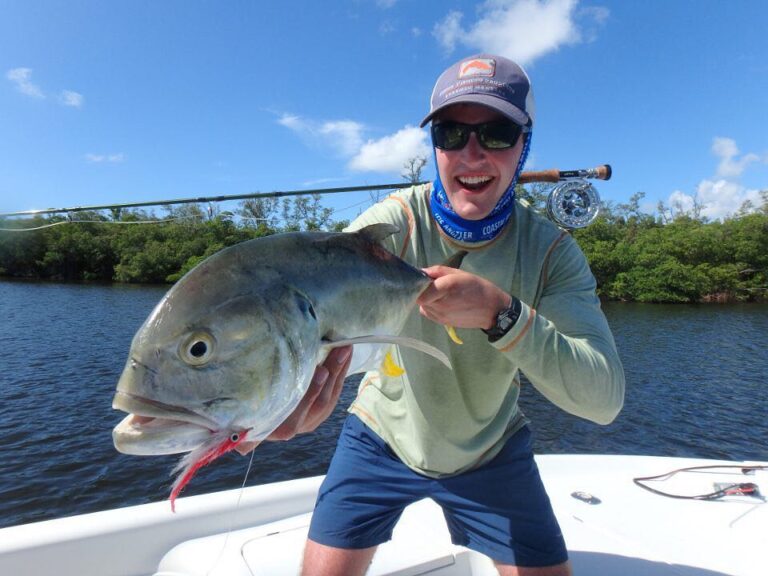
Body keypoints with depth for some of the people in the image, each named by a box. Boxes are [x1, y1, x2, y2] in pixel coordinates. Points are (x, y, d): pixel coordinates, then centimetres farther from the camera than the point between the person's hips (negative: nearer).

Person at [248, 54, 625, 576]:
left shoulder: (551, 250, -17)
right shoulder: (394, 223, -21)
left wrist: (502, 314, -44)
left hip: (492, 453, 2)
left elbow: (605, 399, -27)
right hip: (382, 440, -1)